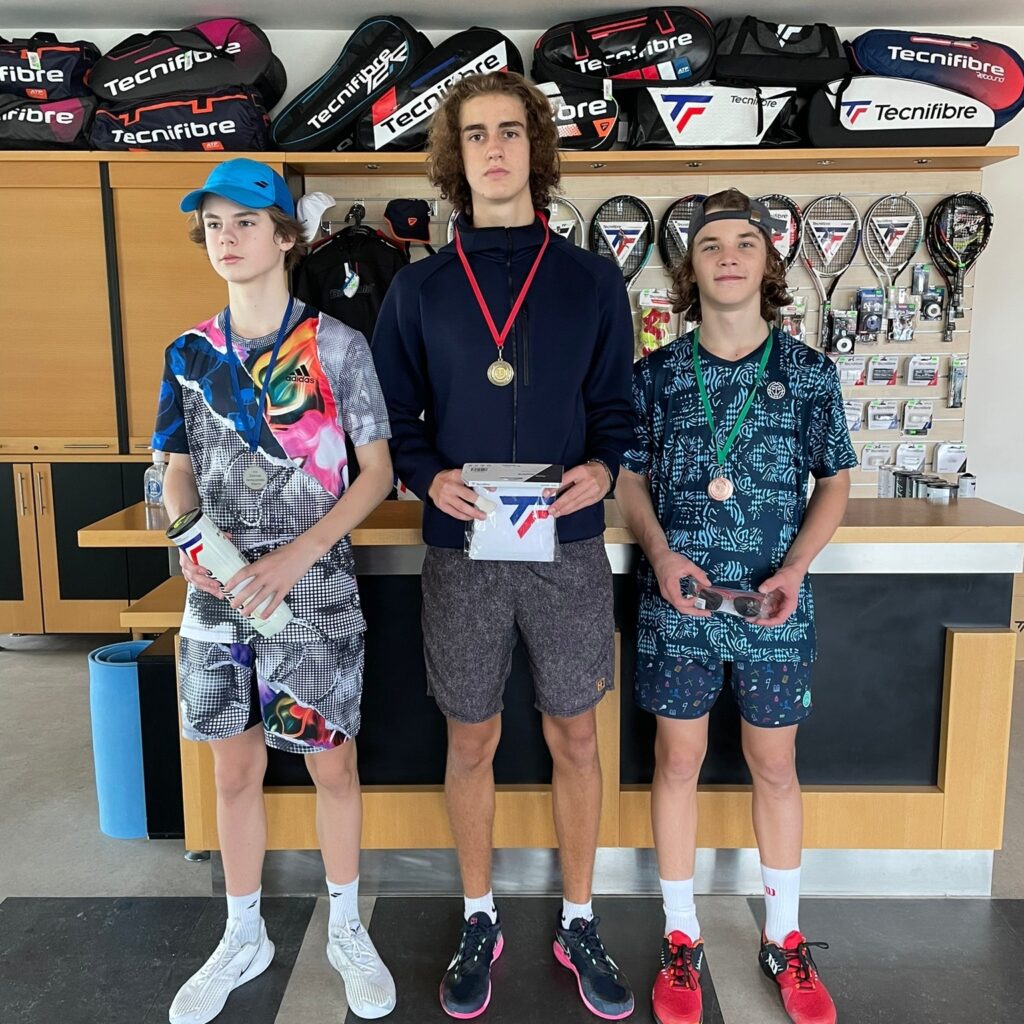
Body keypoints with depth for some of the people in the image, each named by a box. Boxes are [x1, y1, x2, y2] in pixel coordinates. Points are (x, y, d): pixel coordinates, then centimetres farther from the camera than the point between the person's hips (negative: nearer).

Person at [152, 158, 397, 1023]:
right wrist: (188, 542, -10)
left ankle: (346, 930, 31)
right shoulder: (191, 354, 6)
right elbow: (180, 472, 12)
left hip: (314, 591, -3)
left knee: (333, 761, 9)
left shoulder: (337, 346, -5)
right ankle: (244, 938, 34)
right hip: (219, 593, 4)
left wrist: (298, 555, -16)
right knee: (235, 767, 14)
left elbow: (377, 472, -5)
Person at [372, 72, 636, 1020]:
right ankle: (479, 922, 32)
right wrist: (430, 477, -13)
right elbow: (392, 422, 6)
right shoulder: (417, 288, 4)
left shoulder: (592, 280, 4)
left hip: (569, 549, 0)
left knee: (574, 736, 11)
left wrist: (602, 465, -14)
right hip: (461, 552, 0)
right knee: (471, 738, 11)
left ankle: (578, 924, 32)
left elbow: (617, 406, 7)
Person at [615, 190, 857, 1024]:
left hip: (775, 606, 0)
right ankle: (682, 938, 28)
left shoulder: (810, 373, -1)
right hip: (677, 602, 0)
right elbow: (629, 477, 6)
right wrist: (661, 555, -12)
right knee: (678, 760, 9)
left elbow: (834, 484, 5)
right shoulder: (655, 375, 0)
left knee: (774, 766, 12)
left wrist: (795, 568, -10)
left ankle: (784, 939, 32)